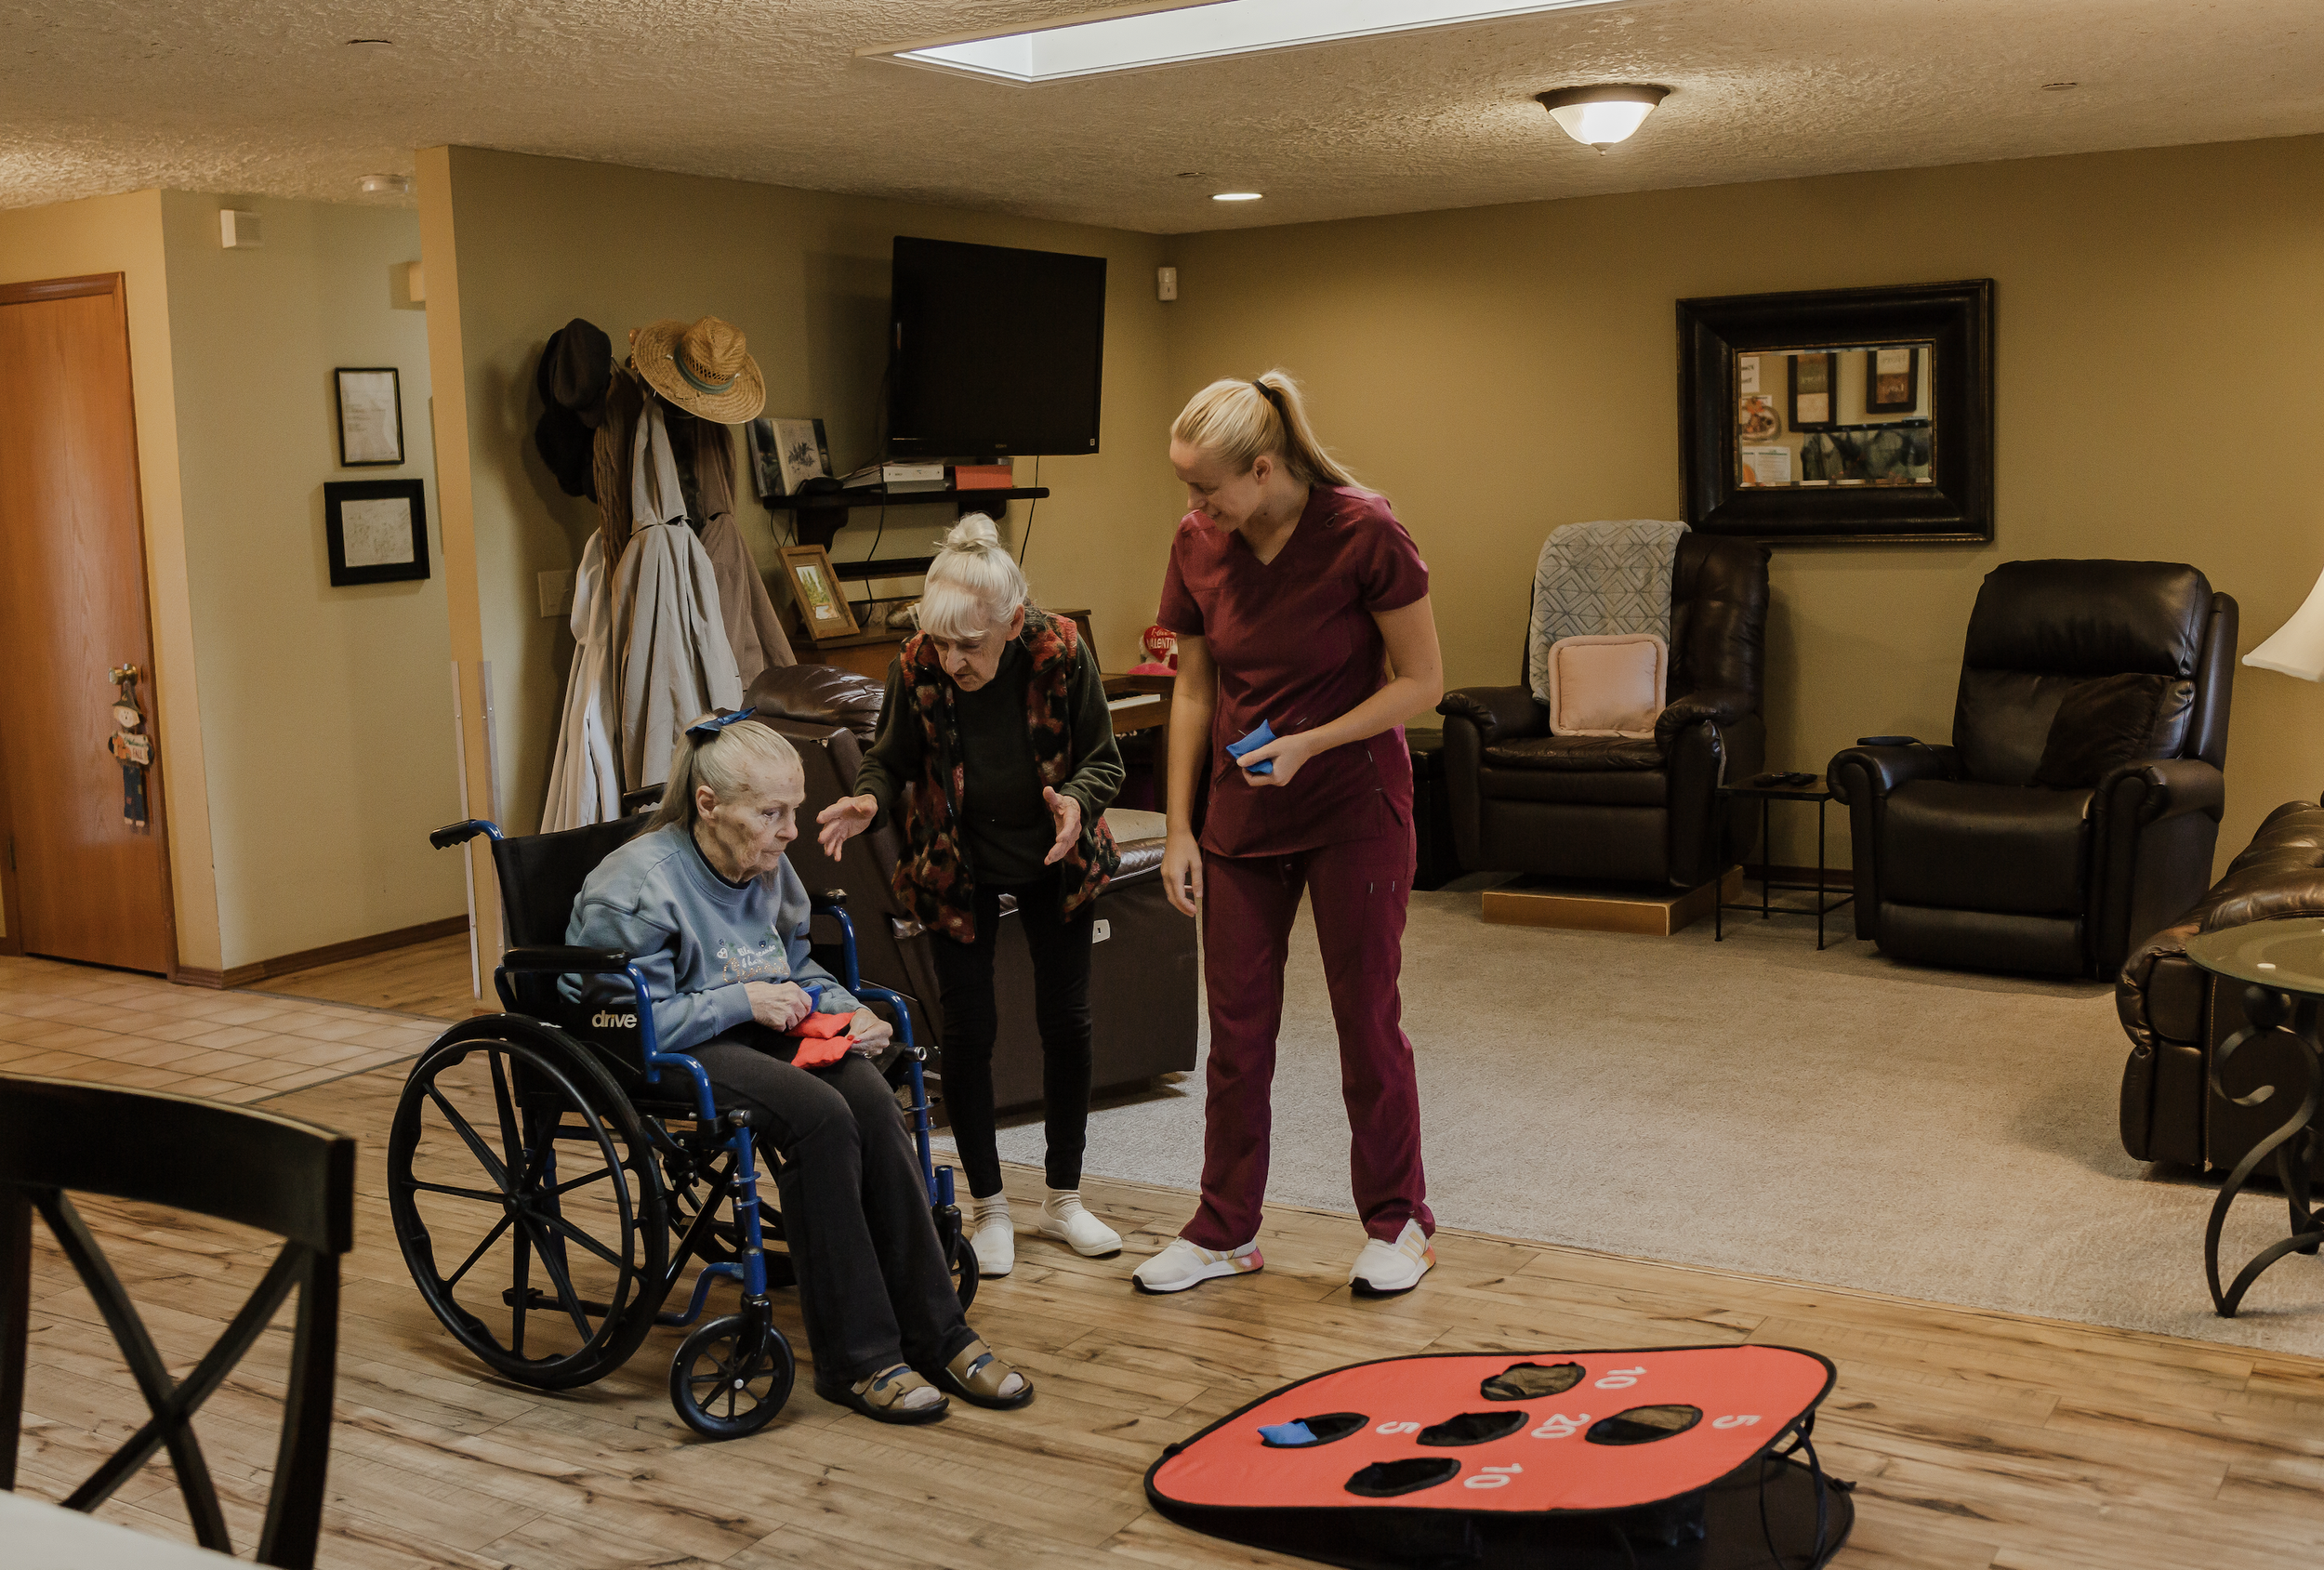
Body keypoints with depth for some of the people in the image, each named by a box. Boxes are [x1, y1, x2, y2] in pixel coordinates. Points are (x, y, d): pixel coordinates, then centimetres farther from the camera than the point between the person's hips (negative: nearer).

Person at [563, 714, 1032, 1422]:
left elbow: (800, 971, 21)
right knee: (819, 1113, -32)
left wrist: (844, 1011, 0)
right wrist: (741, 1001, -19)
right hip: (661, 1056, -6)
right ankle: (856, 1358, -23)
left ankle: (935, 1335, -20)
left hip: (755, 1032, 7)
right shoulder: (636, 885, -15)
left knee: (868, 1095, -25)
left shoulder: (770, 871, 8)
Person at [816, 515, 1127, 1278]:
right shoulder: (916, 669, -22)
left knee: (1066, 1021, 7)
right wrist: (868, 800, -31)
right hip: (958, 866, -1)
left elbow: (1103, 759, -13)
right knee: (968, 1029, 0)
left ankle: (1064, 1199, 24)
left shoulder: (1062, 653, -23)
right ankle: (988, 1206, 17)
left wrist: (1076, 801, -34)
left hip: (1055, 859, 1)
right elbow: (892, 759, -9)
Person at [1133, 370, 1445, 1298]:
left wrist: (1307, 743, -22)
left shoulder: (1362, 533, -17)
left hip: (1354, 809, -4)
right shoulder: (1197, 546, -4)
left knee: (1367, 1017, 5)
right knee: (1236, 1024, 8)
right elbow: (1194, 691, 5)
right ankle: (1225, 1231, 22)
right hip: (1241, 814, 4)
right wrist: (1180, 829, 3)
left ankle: (1397, 1222, 22)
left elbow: (1422, 681, -12)